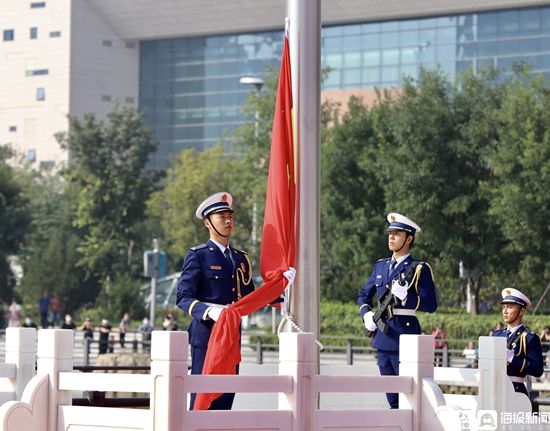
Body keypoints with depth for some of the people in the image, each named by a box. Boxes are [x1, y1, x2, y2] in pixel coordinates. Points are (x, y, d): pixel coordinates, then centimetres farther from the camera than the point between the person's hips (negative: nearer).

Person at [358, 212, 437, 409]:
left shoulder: (419, 269, -4)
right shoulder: (381, 266, 15)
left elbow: (430, 304, -10)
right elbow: (364, 295, 23)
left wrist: (405, 296, -24)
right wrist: (366, 314, 4)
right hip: (383, 338, 7)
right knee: (393, 398, 10)